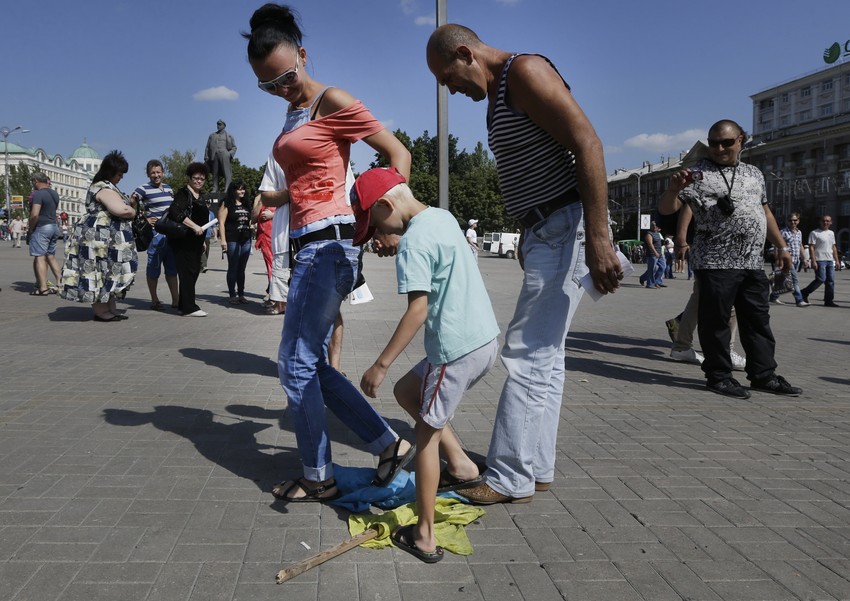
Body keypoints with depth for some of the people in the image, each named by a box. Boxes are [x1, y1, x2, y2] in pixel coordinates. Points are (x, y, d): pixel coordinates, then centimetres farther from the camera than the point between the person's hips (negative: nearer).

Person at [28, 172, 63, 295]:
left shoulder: (38, 194, -14)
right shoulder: (54, 193, 12)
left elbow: (34, 215, -21)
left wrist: (30, 229, -8)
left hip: (41, 228, -8)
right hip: (54, 227, 9)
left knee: (40, 257, -6)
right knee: (51, 257, 14)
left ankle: (43, 288, -8)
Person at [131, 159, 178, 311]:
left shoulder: (168, 188, 14)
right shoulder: (143, 189, -6)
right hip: (155, 233, -6)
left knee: (172, 267, 9)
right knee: (154, 267, 1)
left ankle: (175, 299, 14)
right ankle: (154, 300, 10)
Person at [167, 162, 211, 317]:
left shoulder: (200, 198, 19)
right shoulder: (184, 193, -8)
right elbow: (175, 212, -24)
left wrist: (203, 241, 25)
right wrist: (194, 226, -25)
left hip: (195, 242, 9)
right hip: (183, 241, -9)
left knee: (194, 271, 11)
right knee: (188, 272, -10)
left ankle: (184, 304, 20)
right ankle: (189, 307, -8)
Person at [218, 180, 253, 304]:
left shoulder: (246, 203, 16)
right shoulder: (227, 204, -2)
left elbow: (251, 218, 31)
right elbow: (221, 222, -8)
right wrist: (223, 240, -15)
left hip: (246, 240, 5)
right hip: (233, 240, -5)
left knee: (242, 269, 9)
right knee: (233, 268, -1)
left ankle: (241, 294, 14)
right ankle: (232, 295, 4)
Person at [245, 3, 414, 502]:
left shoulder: (333, 102, -7)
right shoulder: (294, 111, 18)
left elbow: (398, 153, -8)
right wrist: (278, 197, 13)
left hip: (328, 245, -9)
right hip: (309, 247, 9)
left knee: (297, 364, -2)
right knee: (311, 363, 10)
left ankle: (319, 478, 12)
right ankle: (390, 445, 15)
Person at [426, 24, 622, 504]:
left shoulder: (525, 71, -11)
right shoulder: (497, 95, 19)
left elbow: (587, 143, -21)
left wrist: (598, 237, -27)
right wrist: (528, 240, 21)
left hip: (567, 228, -10)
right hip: (544, 232, 10)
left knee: (528, 356, -8)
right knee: (544, 356, 13)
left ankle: (511, 479, 1)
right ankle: (537, 468, 23)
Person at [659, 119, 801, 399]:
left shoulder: (754, 174, 16)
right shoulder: (698, 174, -3)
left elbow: (765, 212, 24)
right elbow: (666, 209, -10)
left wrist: (781, 246, 21)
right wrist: (674, 188, -31)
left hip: (753, 263, 6)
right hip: (716, 262, -6)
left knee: (758, 320, 11)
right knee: (716, 321, 0)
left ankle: (763, 374, 21)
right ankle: (719, 376, 11)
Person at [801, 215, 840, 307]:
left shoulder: (831, 233, 18)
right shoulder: (814, 233, -4)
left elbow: (834, 247, 22)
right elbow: (811, 247, -9)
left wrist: (837, 260, 16)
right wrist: (813, 261, -17)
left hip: (830, 261, 7)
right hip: (820, 260, -7)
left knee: (831, 281, 4)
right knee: (821, 279, -13)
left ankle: (829, 300, 9)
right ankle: (804, 293, 1)